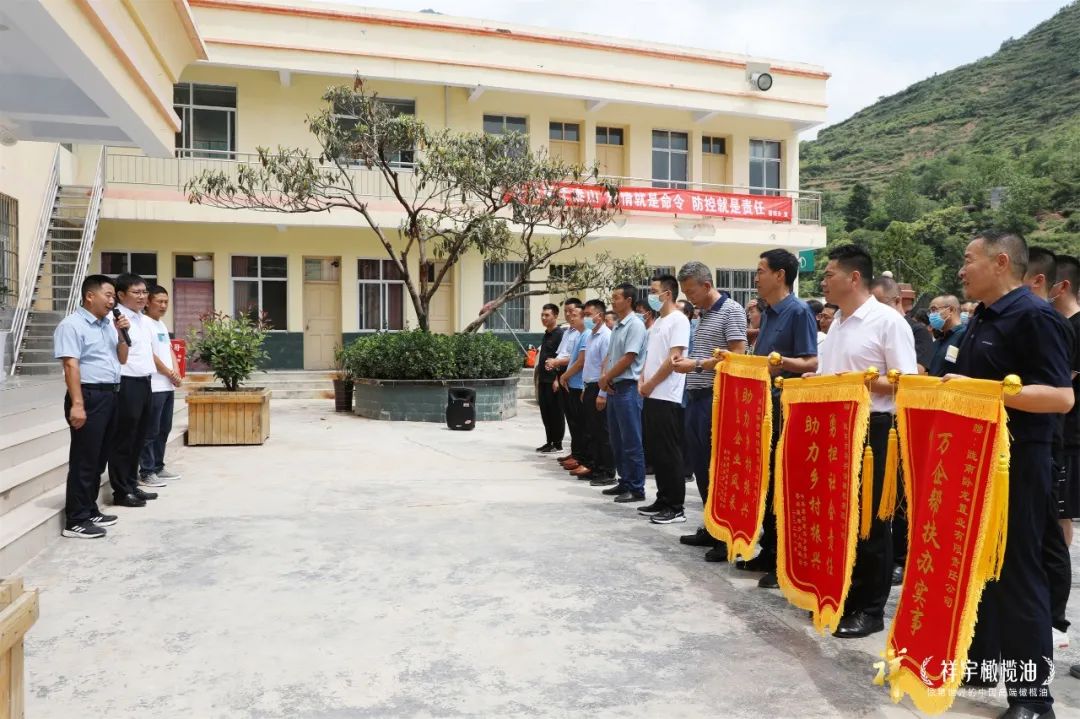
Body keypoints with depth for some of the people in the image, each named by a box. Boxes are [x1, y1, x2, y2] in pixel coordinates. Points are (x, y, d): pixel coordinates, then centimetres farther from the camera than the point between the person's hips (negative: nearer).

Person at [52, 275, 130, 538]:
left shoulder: (109, 325, 16)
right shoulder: (72, 325, -9)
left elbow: (122, 360, 21)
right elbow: (71, 366, -16)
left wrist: (122, 334, 5)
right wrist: (77, 403, -23)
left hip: (110, 395, 8)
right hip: (89, 396, -8)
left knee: (99, 459, 14)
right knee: (84, 460, -5)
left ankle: (90, 511, 24)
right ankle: (75, 521, 2)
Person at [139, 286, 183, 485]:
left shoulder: (162, 325, 17)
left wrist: (176, 372, -1)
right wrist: (169, 373, -6)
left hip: (167, 385, 9)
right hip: (153, 386, -9)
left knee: (164, 429, 13)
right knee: (151, 431, -6)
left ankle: (158, 467, 22)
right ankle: (146, 472, -1)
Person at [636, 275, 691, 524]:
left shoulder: (678, 320, -10)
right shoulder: (657, 322, 18)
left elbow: (674, 358, -17)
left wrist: (650, 384, -11)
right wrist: (641, 381, 5)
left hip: (667, 397, -9)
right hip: (652, 396, 9)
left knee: (669, 453, -5)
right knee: (656, 451, 12)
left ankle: (676, 507, 2)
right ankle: (662, 500, 21)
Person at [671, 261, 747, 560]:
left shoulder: (731, 311, -8)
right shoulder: (702, 316, 18)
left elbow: (737, 356, -16)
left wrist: (697, 365, -16)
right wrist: (687, 364, 8)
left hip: (716, 398, -9)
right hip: (696, 398, 9)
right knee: (701, 466, 12)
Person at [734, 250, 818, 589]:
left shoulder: (799, 312, -10)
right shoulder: (767, 313, 16)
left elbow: (812, 364, -15)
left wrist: (782, 362, -30)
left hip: (787, 407, -9)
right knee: (765, 480, 12)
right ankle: (769, 552, 22)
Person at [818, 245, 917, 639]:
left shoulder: (888, 320, -10)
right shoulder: (837, 323, 15)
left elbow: (908, 383, -13)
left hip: (872, 431, -8)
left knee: (869, 521, 2)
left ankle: (869, 609, 13)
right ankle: (839, 595, 26)